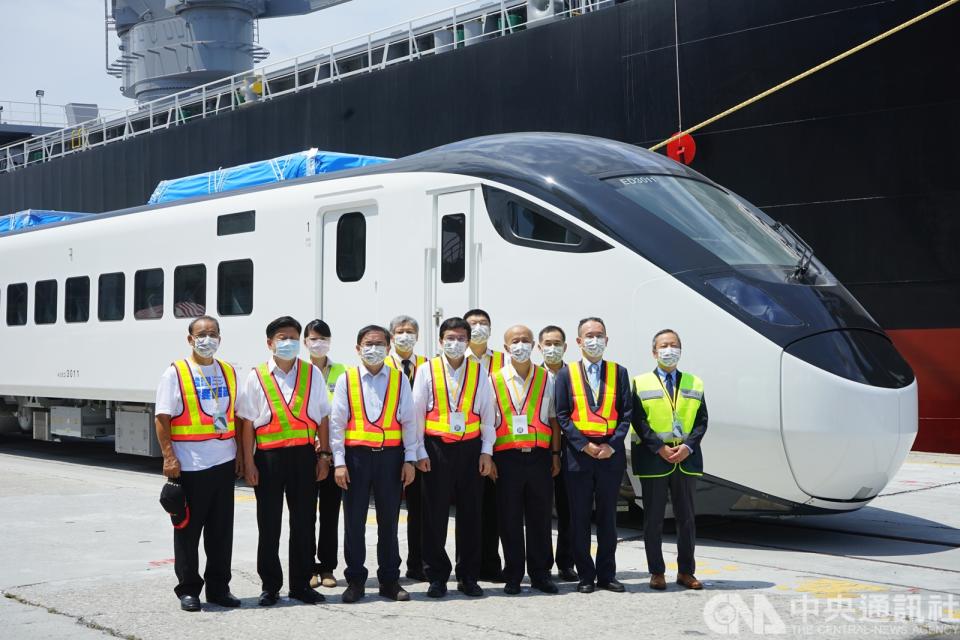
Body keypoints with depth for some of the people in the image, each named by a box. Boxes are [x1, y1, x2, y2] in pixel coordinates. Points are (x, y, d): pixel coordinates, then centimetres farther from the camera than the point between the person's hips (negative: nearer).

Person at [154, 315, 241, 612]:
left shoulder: (228, 372, 12)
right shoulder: (175, 373, -3)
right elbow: (162, 418, -7)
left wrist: (240, 454, 10)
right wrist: (169, 457, -14)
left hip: (224, 462, 5)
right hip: (189, 464, -4)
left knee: (221, 529, 9)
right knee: (188, 528, 4)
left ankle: (218, 587, 20)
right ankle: (188, 590, 13)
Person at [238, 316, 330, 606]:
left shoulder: (312, 374, 7)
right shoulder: (256, 377, 2)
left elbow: (323, 418, 8)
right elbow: (247, 423, 0)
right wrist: (248, 462, -5)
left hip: (304, 455, 2)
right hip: (269, 457, -2)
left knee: (304, 522, 6)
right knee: (269, 525, 4)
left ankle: (301, 584, 16)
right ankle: (270, 586, 14)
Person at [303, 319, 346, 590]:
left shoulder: (340, 372, 7)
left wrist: (328, 452, -5)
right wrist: (315, 447, -9)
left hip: (333, 449, 1)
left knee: (330, 508, 4)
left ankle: (327, 568, 11)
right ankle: (309, 568, 8)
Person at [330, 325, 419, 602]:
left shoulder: (399, 380, 6)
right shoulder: (346, 380, 3)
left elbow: (409, 421, 6)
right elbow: (336, 423, 1)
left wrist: (410, 460, 0)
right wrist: (339, 462, -5)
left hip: (391, 456, 1)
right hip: (356, 456, -1)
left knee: (389, 521, 7)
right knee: (354, 522, 4)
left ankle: (389, 581, 17)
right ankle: (355, 581, 13)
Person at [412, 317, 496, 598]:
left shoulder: (478, 372, 8)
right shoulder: (427, 370, 3)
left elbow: (487, 414, 9)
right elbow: (416, 413, 2)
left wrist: (486, 451, 3)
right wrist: (420, 453, -3)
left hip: (470, 449, 2)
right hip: (437, 449, -2)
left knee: (470, 514, 5)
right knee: (435, 515, 1)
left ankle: (468, 577, 15)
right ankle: (437, 577, 11)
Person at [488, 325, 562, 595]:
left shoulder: (546, 379, 9)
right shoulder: (494, 381, 5)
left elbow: (554, 419, 12)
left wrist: (555, 454, 7)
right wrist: (488, 457, -1)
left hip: (539, 454, 1)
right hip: (507, 456, -1)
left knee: (540, 517, 5)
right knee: (509, 519, 1)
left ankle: (541, 573, 15)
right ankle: (513, 576, 10)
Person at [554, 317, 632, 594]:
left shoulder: (618, 372, 8)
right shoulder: (566, 374, 4)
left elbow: (626, 413, 3)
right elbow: (562, 416, -1)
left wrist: (612, 445, -9)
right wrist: (584, 445, -10)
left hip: (611, 454, 1)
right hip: (578, 453, -1)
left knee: (608, 516, 7)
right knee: (580, 516, 2)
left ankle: (606, 574, 15)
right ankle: (585, 575, 10)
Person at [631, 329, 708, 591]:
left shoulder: (695, 384, 13)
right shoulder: (641, 383, 5)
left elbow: (701, 421, 6)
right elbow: (639, 420, -4)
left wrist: (688, 446, -10)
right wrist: (659, 448, -14)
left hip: (687, 459, 2)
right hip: (653, 460, -2)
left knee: (686, 518, 7)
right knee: (653, 519, 2)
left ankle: (686, 571, 16)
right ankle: (656, 572, 11)